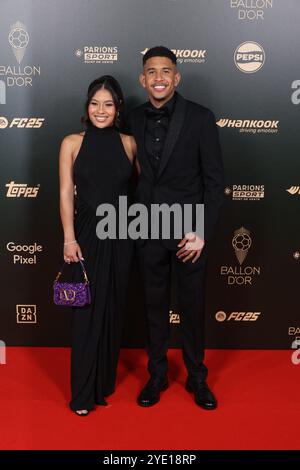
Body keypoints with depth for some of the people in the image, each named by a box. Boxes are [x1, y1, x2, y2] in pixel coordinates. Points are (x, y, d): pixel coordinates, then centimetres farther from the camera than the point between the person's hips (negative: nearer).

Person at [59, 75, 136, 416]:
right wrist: (69, 239, -11)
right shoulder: (72, 143, -2)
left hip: (120, 234, 3)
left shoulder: (128, 143, 4)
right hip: (87, 234, -2)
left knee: (113, 309, 11)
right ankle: (83, 392, 15)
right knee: (87, 312, 2)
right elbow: (66, 193, -5)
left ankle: (106, 381, 28)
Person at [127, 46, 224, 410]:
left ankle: (196, 376, 29)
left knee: (192, 306, 10)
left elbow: (214, 180, -7)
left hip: (188, 230, -2)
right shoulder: (134, 119, 3)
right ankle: (157, 375, 31)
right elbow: (134, 174, 10)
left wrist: (202, 232, -13)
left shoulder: (200, 118, -7)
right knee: (155, 305, 13)